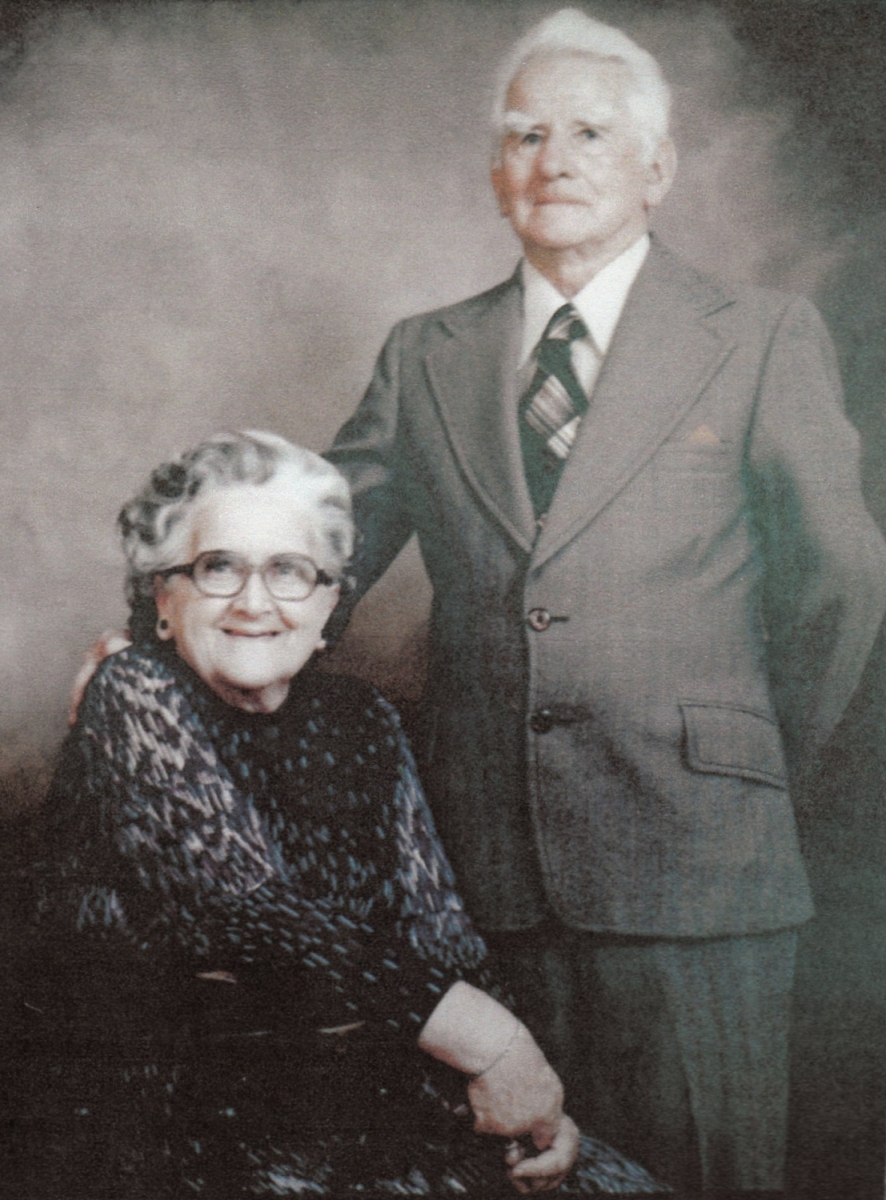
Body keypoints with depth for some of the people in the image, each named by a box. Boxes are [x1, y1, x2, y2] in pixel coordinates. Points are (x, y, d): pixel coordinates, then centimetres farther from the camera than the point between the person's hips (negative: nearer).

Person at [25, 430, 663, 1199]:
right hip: (169, 1128, -5)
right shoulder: (135, 701, -8)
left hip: (362, 1095, 5)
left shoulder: (360, 724, 9)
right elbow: (243, 915, -19)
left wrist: (519, 1086, -15)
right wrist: (486, 1040, -21)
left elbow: (434, 926, 3)